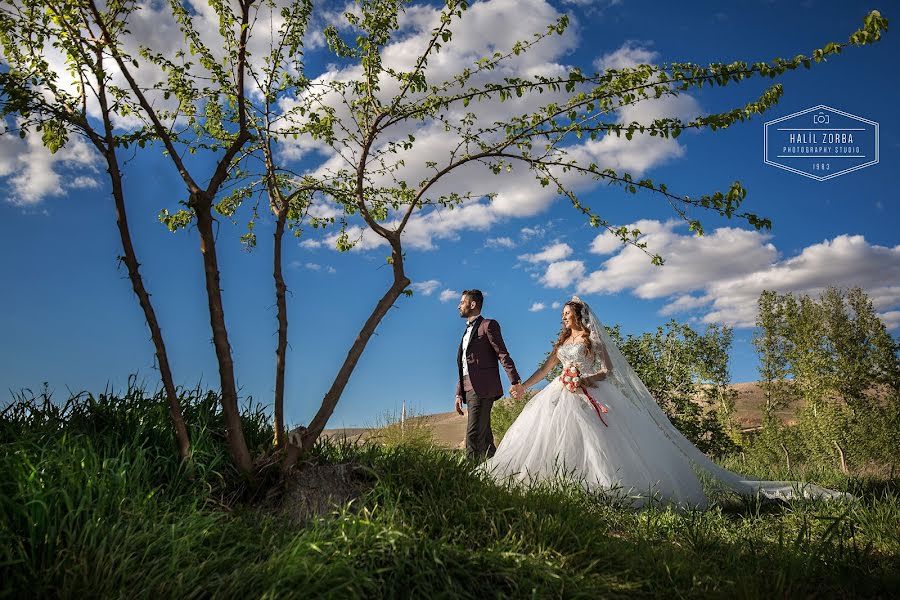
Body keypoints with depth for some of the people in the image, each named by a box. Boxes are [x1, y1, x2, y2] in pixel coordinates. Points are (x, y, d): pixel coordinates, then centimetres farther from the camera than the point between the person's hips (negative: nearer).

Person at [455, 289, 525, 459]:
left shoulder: (488, 325, 1)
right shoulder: (467, 331, 25)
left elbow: (503, 354, -8)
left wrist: (515, 381, -17)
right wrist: (459, 394, 18)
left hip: (483, 388, -8)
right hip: (469, 389, 9)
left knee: (473, 437, -15)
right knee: (484, 437, 9)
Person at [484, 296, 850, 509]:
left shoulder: (593, 338, 1)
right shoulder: (563, 340, 21)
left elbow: (608, 371, -6)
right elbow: (546, 368, 21)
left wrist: (587, 380, -23)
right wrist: (523, 386, 14)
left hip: (588, 398, -7)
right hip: (560, 397, 8)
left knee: (597, 442, -17)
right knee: (546, 435, -2)